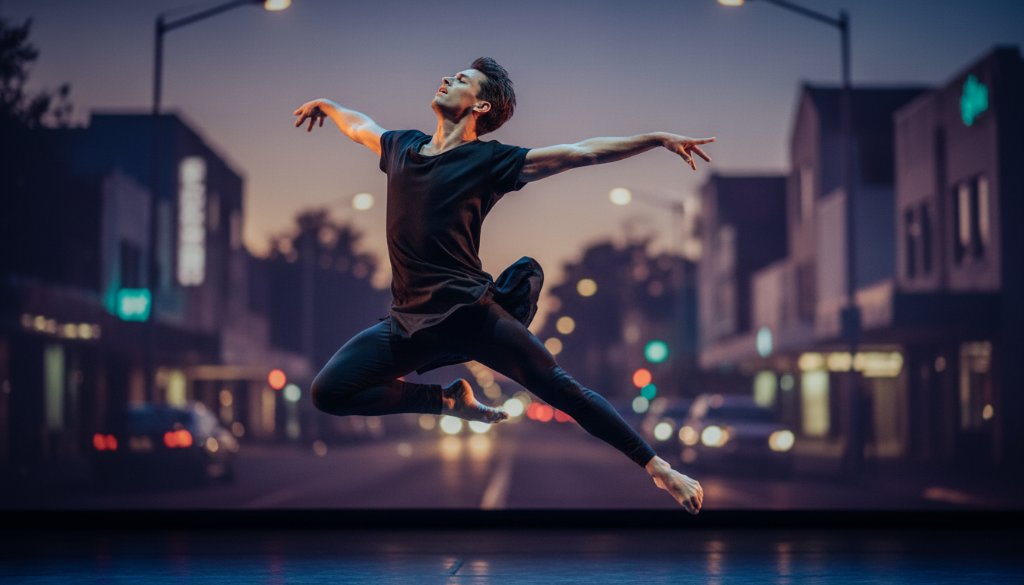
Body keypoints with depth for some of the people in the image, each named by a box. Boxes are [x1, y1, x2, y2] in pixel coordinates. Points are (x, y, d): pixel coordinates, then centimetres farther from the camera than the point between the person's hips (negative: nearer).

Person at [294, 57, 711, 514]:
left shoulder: (490, 160, 2)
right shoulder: (401, 147, 15)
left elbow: (581, 152, -2)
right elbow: (358, 125, 38)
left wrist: (658, 138, -7)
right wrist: (324, 105, 57)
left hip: (470, 313, -4)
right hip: (409, 321, 4)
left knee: (560, 388, -8)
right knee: (328, 391, -10)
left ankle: (659, 469, 3)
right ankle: (447, 400, 8)